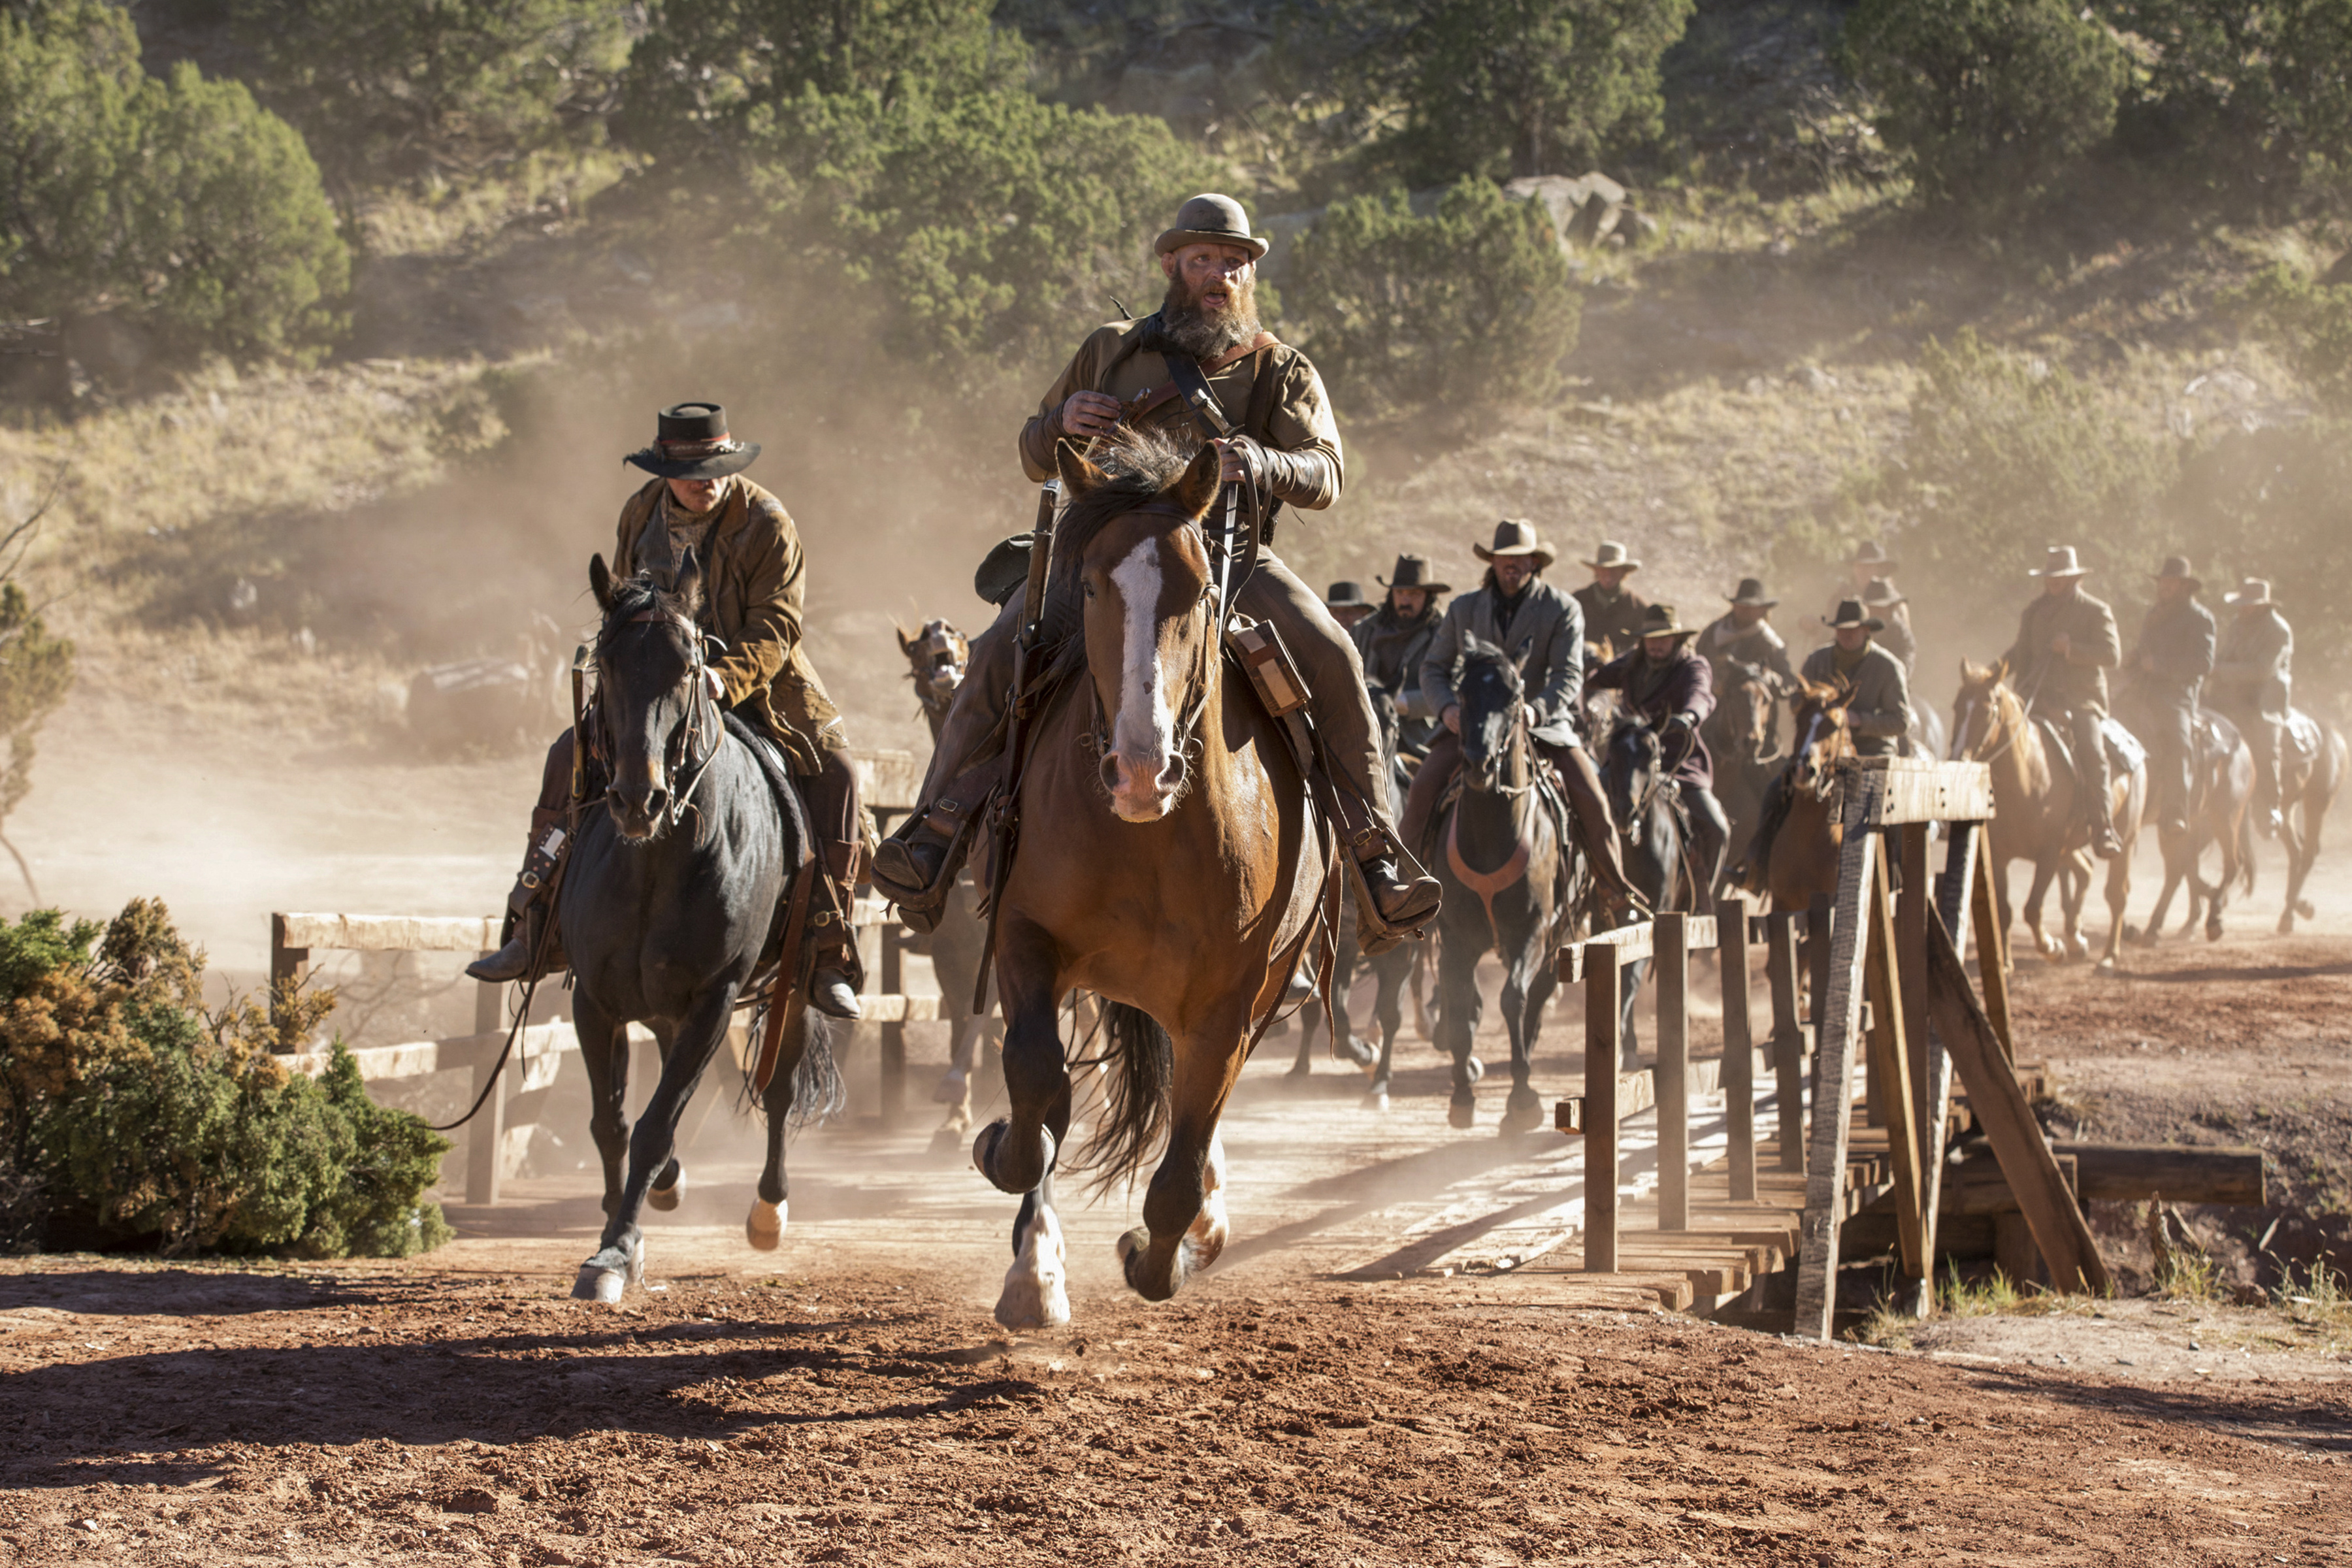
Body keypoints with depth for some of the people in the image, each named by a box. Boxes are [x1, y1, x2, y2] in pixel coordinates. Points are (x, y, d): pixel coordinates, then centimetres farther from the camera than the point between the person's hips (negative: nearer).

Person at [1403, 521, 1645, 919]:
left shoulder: (1563, 610, -1)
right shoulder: (1464, 609, 8)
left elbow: (1568, 675, -10)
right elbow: (1433, 667, 11)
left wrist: (1536, 710, -30)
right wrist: (1447, 707, -11)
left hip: (1544, 722, -1)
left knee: (1590, 798, -16)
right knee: (1425, 787, -22)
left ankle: (1616, 894, 0)